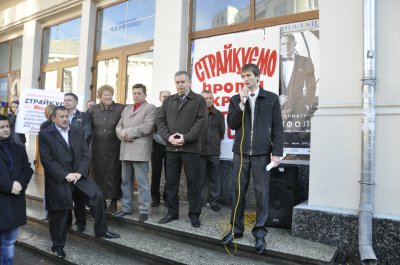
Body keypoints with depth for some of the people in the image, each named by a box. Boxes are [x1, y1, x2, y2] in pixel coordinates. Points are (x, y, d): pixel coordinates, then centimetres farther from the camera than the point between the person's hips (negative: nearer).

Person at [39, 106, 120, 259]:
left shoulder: (78, 132, 8)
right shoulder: (45, 134, -5)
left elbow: (85, 155, 4)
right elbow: (47, 160, -12)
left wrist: (79, 173, -11)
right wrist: (65, 175, -18)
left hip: (77, 174, 4)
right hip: (58, 178, -3)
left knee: (97, 195, -9)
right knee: (59, 211, 3)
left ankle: (101, 230, 9)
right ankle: (58, 246, 24)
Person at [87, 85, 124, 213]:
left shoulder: (120, 109, -1)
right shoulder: (94, 109, 9)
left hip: (114, 148, -3)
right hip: (98, 148, 3)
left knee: (113, 173, 2)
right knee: (98, 173, 8)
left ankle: (114, 201, 14)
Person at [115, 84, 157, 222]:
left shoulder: (150, 108, 1)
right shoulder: (126, 109, 22)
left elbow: (147, 127, -12)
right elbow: (119, 126, 16)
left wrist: (128, 131, -9)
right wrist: (123, 135, -6)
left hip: (140, 150, -6)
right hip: (125, 150, 7)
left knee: (142, 182, -4)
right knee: (125, 181, 12)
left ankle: (144, 210, 3)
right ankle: (127, 207, 23)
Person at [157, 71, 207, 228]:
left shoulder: (199, 100, 2)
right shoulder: (168, 100, 15)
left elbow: (200, 122, -8)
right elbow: (160, 120, 9)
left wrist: (186, 138, -16)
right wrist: (168, 137, -7)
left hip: (191, 148, -4)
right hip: (171, 147, 4)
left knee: (193, 182, 2)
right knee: (171, 182, 10)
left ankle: (194, 214, 13)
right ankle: (172, 212, 23)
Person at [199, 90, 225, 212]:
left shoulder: (218, 114, 7)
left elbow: (222, 132, 14)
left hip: (214, 152, 1)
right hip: (199, 151, -1)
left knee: (214, 178, 6)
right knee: (200, 178, 6)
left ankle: (214, 201, 17)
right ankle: (199, 200, 18)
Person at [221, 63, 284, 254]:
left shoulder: (271, 98, 4)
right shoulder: (236, 99, 10)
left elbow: (277, 128, 1)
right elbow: (232, 124, -1)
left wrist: (277, 152, -6)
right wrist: (241, 104, -10)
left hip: (261, 153, -2)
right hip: (240, 152, 2)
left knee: (262, 192, 3)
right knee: (238, 191, 8)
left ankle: (260, 232, 15)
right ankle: (236, 228, 21)